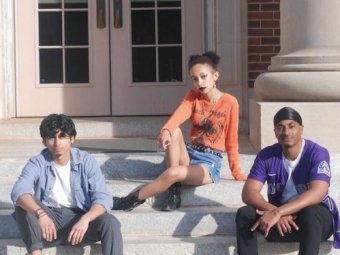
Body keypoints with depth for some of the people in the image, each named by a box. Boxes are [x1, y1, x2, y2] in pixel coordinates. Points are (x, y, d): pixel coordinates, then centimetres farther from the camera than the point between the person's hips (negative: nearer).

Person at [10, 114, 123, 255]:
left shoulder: (86, 161, -4)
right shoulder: (37, 163, -6)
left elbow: (103, 198, -14)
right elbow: (19, 191, -24)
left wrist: (85, 219, -35)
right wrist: (40, 214, -44)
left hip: (79, 219, 0)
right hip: (49, 221, 0)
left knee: (110, 222, -29)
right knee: (24, 203, -26)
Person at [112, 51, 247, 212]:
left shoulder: (230, 102, -6)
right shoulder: (192, 96, 4)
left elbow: (231, 141, 0)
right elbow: (178, 116, -18)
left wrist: (237, 172, 1)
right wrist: (165, 131, -40)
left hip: (209, 163, -4)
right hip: (189, 154, 4)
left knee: (172, 173, -33)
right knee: (174, 132, -29)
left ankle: (133, 200, -16)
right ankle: (174, 191, -23)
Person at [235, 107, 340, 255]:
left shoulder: (317, 153, -14)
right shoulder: (266, 156, -4)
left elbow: (317, 193, -29)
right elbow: (248, 193, -12)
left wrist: (278, 212, -39)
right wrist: (275, 212, -31)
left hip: (316, 219, -3)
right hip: (279, 220, 4)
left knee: (311, 213, -37)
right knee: (244, 213, -21)